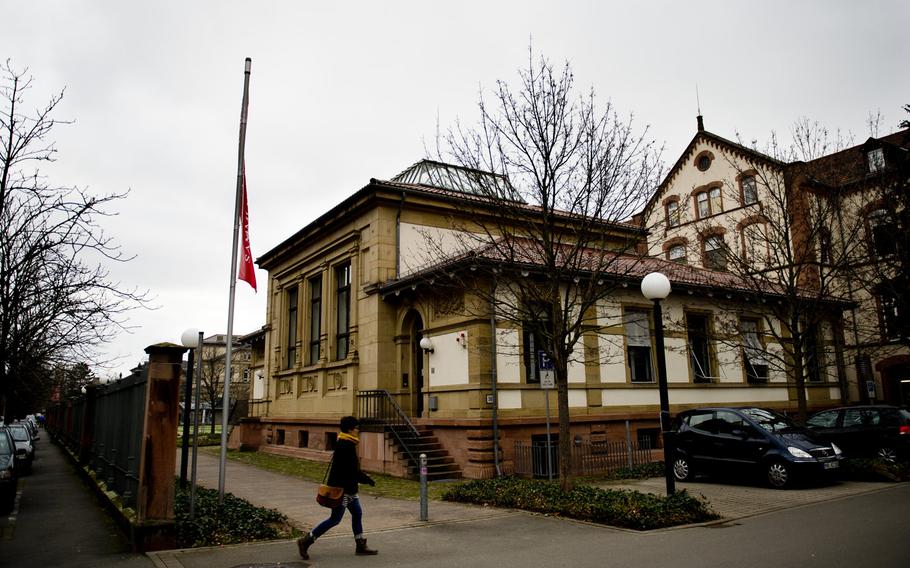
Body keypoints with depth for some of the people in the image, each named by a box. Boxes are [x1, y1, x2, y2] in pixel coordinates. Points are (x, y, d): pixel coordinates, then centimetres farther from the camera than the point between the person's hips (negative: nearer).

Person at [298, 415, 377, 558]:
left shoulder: (342, 444, 10)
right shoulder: (346, 446, -22)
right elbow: (353, 471, -22)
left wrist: (363, 477, 15)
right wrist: (368, 480, -12)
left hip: (348, 487, 10)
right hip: (342, 488, -10)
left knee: (357, 514, 13)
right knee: (335, 519, -2)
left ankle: (361, 546, 20)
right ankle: (306, 541, 6)